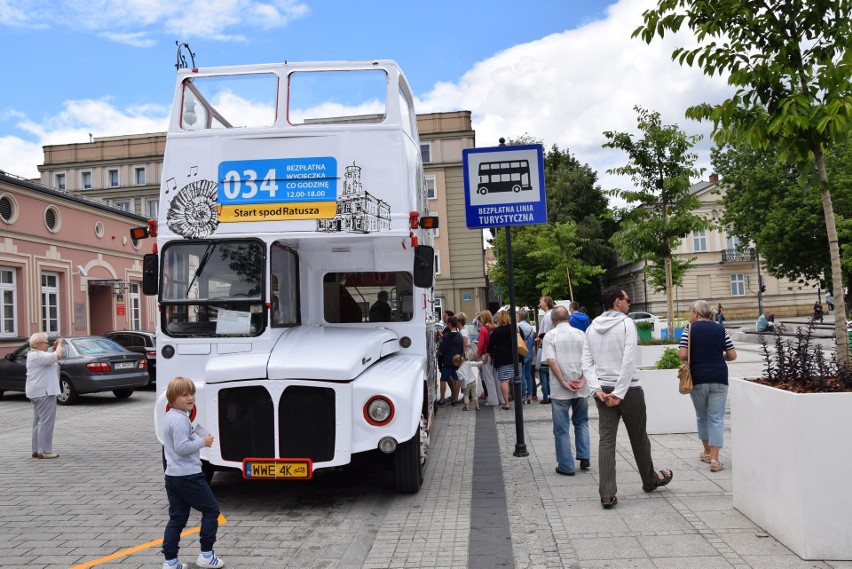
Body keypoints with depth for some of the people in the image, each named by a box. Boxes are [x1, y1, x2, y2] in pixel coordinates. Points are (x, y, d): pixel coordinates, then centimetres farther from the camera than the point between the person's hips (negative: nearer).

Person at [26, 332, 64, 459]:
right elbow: (58, 356, -28)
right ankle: (44, 451, -7)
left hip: (37, 392, 11)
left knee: (39, 421, 15)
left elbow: (50, 359, 24)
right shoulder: (38, 355, -18)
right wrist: (59, 344, -11)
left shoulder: (34, 355, 15)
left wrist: (55, 347, 11)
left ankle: (36, 450, 19)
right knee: (46, 422, -8)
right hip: (43, 392, -11)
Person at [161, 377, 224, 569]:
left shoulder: (169, 417, 14)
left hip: (172, 475, 9)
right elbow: (182, 447, -26)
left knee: (177, 518, 13)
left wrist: (199, 440, 12)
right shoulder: (181, 420, -19)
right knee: (211, 509, 4)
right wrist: (203, 442, -14)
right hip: (188, 476, -9)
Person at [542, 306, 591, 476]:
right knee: (581, 423, 21)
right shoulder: (581, 334, 7)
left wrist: (564, 382, -13)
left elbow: (551, 361, -15)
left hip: (559, 390, -3)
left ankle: (566, 466, 9)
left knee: (562, 429, 5)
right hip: (581, 389, 4)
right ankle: (584, 457, 14)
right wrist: (583, 379, -7)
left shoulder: (550, 336, -4)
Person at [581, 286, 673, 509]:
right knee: (638, 437, 14)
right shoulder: (626, 323, -10)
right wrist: (620, 393, -16)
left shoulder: (592, 328, 8)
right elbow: (629, 361, -18)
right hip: (628, 389, -4)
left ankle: (607, 494, -1)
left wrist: (597, 389, -4)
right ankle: (650, 480, 35)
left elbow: (586, 362, 2)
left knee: (606, 440, 3)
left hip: (603, 390, 5)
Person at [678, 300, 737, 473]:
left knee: (702, 416, 17)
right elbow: (732, 355, 5)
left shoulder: (690, 329, -4)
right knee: (716, 418, 3)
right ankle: (714, 459, -3)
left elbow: (682, 355, -12)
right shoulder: (720, 329, 4)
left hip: (698, 379, -1)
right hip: (719, 378, 1)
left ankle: (707, 452, 30)